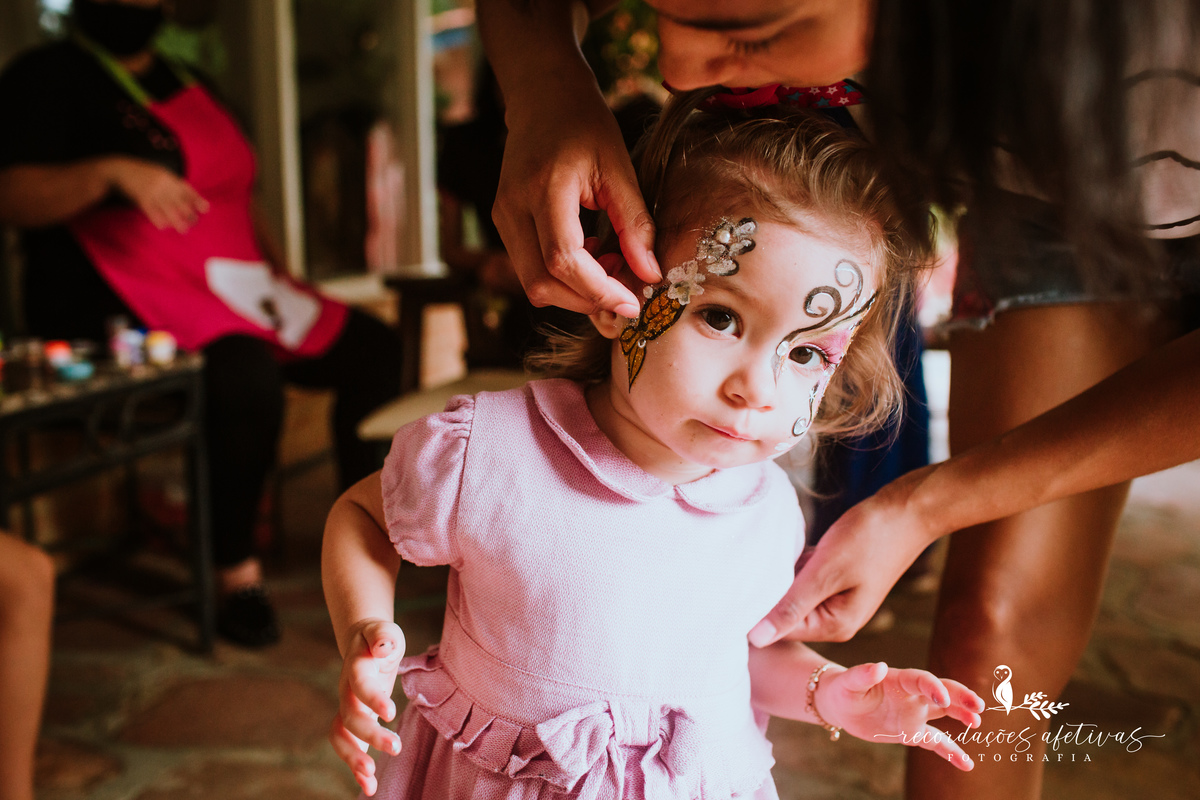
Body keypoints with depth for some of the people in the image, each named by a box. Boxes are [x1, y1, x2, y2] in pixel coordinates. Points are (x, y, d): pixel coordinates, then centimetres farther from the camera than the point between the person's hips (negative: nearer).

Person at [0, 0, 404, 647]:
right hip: (118, 312, -8)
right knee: (248, 377, -36)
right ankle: (236, 573, -17)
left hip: (239, 288, 8)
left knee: (377, 353, -4)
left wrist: (280, 275, 14)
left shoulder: (182, 81, 22)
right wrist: (112, 170, -31)